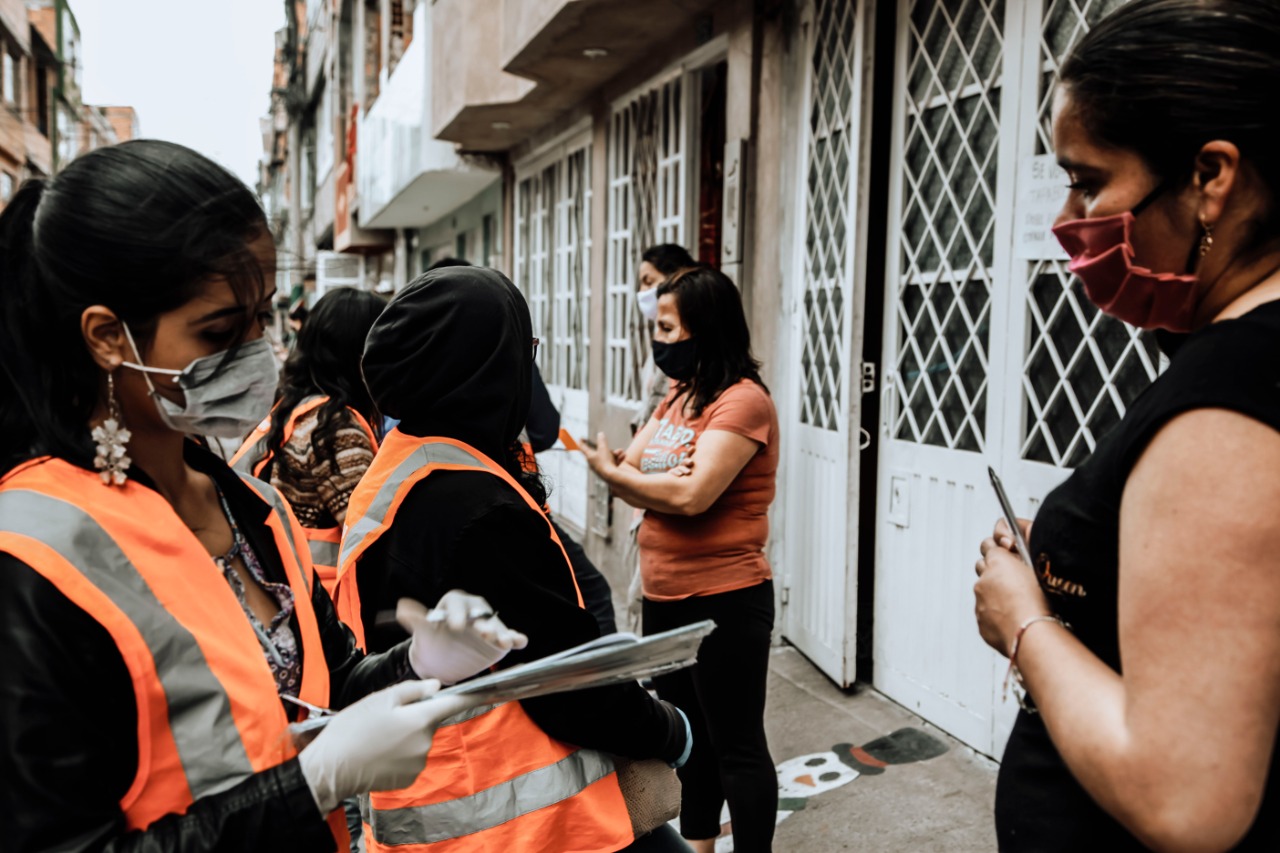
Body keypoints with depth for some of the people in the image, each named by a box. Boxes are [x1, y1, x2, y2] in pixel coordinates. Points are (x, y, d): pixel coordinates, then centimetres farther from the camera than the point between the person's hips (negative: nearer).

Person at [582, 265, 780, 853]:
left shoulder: (743, 401, -17)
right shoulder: (676, 398, 11)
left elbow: (692, 495, -25)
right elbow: (632, 473, 5)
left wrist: (612, 473, -11)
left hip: (725, 601, -9)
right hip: (664, 598, 9)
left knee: (735, 744, 6)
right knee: (685, 732, 23)